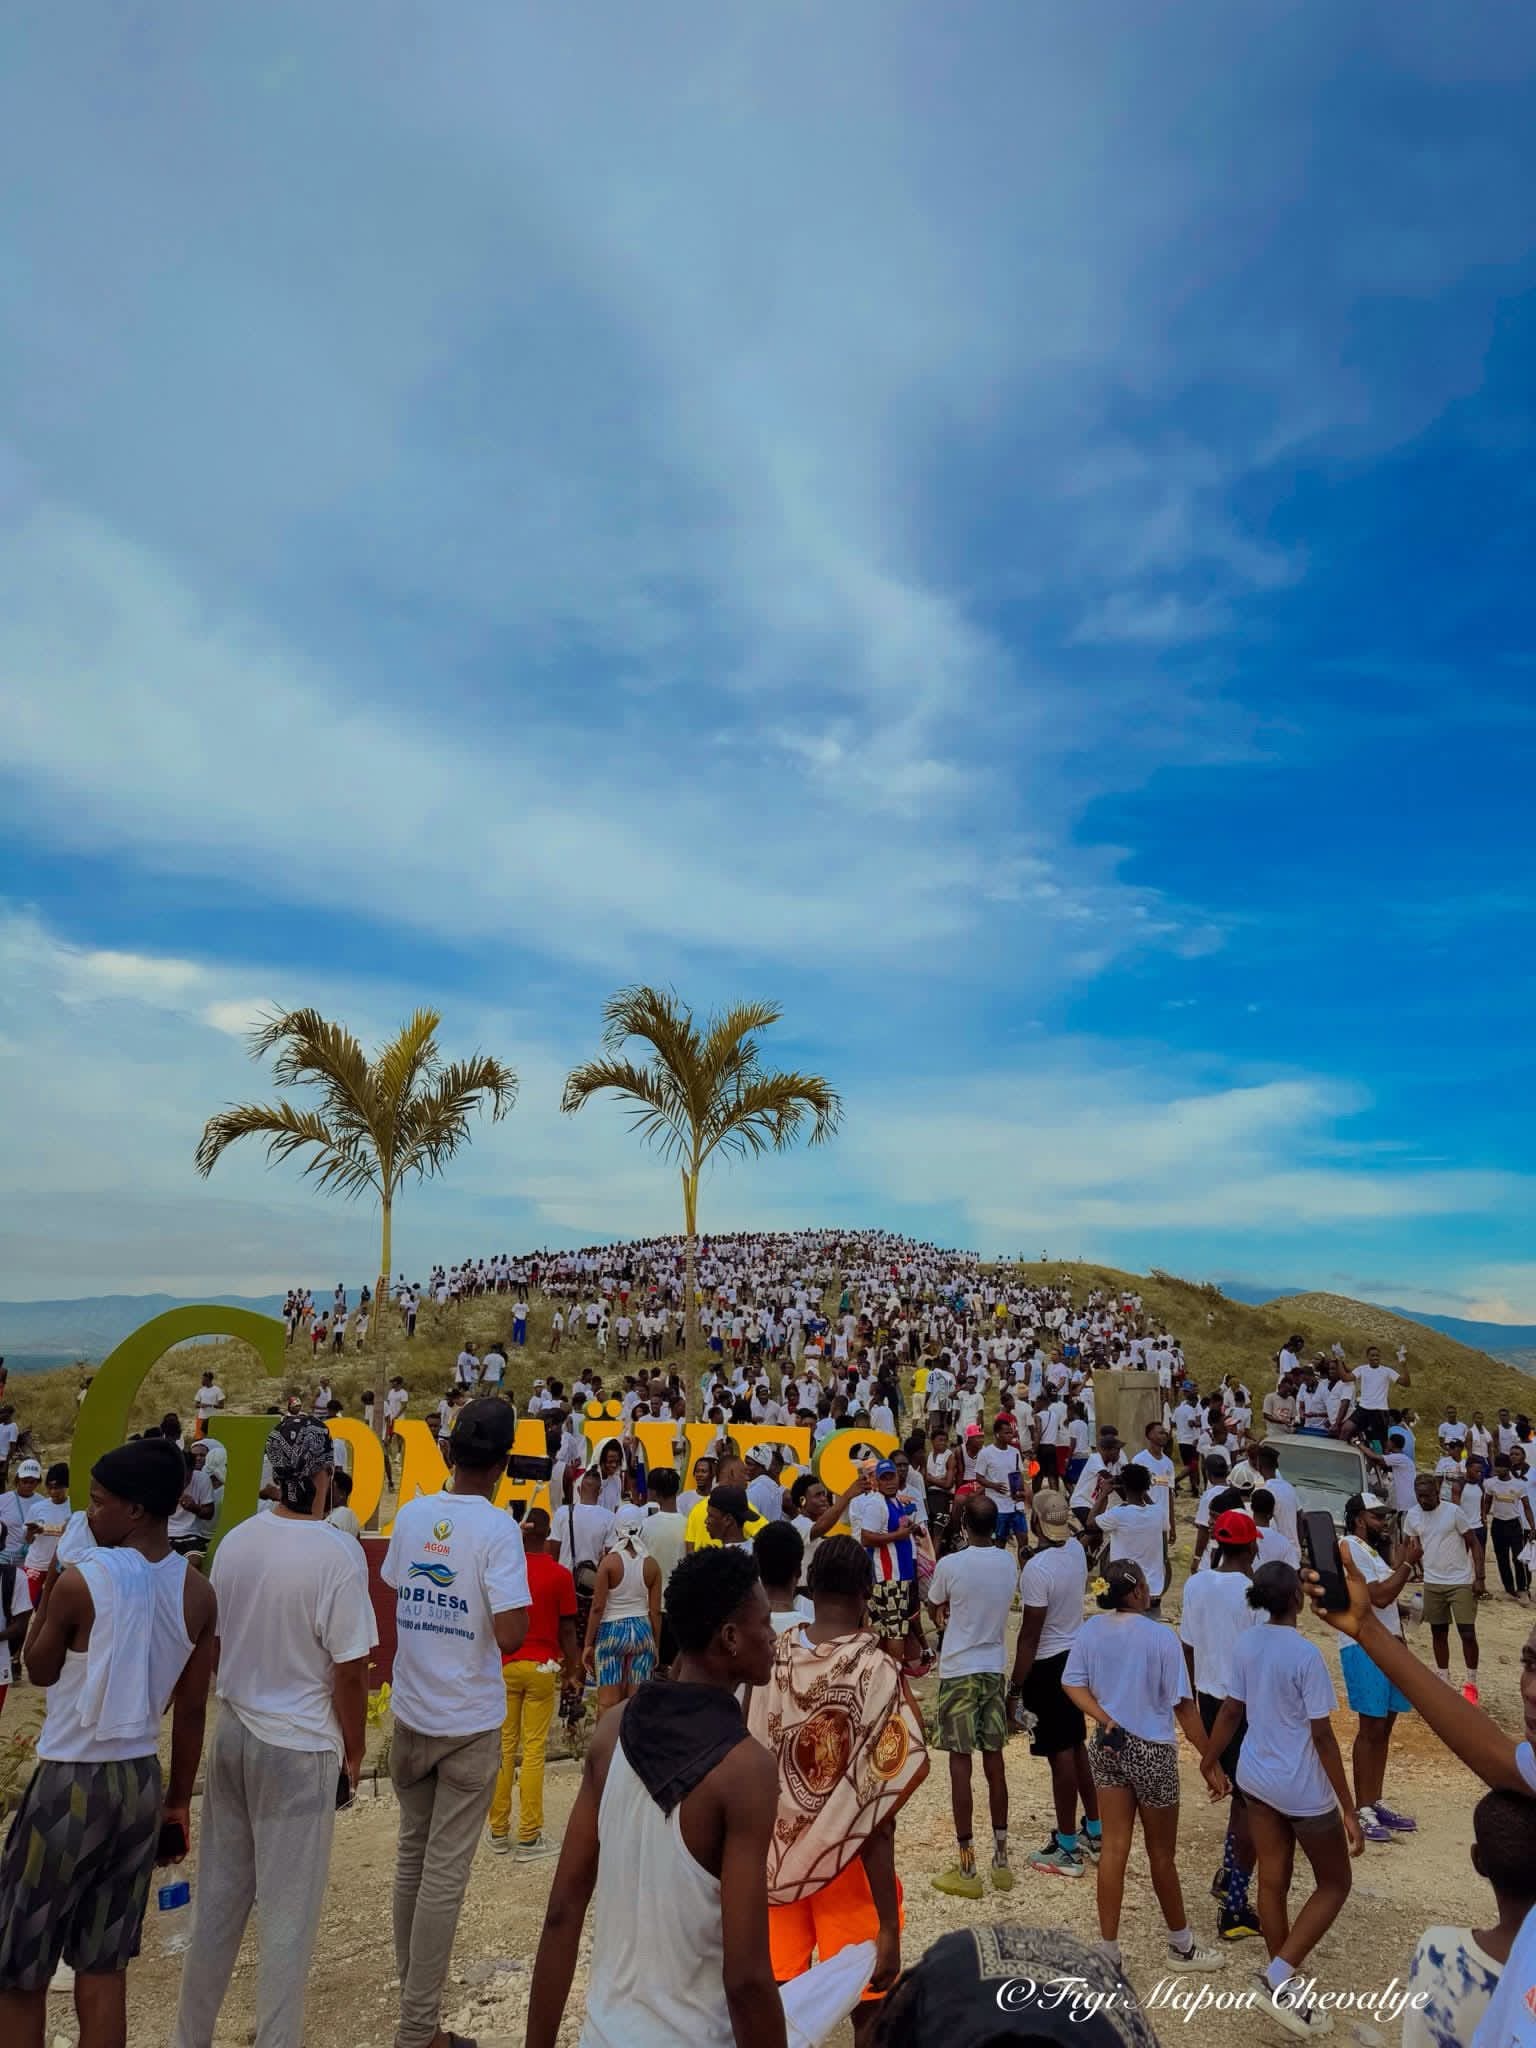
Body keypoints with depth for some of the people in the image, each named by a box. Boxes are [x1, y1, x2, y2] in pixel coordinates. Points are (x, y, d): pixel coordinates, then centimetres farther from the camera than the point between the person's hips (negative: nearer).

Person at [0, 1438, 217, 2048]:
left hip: (71, 1782, -5)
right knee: (104, 1966, 15)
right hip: (142, 1783, 5)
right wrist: (179, 1800, 13)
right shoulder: (199, 1594, -4)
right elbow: (192, 1710, 3)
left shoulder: (81, 1580, -18)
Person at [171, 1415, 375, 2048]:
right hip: (300, 1748, -6)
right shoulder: (337, 1554, -22)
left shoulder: (236, 1540, -4)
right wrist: (354, 1753, -1)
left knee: (218, 1896, 20)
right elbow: (350, 1671, -16)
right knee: (288, 1910, 9)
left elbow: (214, 1642, 8)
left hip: (232, 1734, 6)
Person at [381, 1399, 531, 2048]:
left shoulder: (410, 1513, -3)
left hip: (410, 1713, 5)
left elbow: (392, 1599, 9)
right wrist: (520, 1617, -3)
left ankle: (413, 1987, 35)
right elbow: (510, 1635, -23)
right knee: (446, 1870, 5)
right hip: (469, 1723, -5)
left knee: (412, 1853, 20)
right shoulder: (497, 1527, -19)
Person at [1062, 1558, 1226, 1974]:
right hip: (1152, 1751, -4)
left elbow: (1073, 1684, -2)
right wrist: (1211, 1759, -6)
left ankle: (1109, 1952, 16)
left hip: (1108, 1748, 4)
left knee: (1114, 1848, 11)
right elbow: (1182, 1705, -14)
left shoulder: (1091, 1630, -3)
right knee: (1161, 1854, 13)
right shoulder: (1160, 1637, -18)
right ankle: (1181, 1947, 33)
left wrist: (1105, 1720, -7)